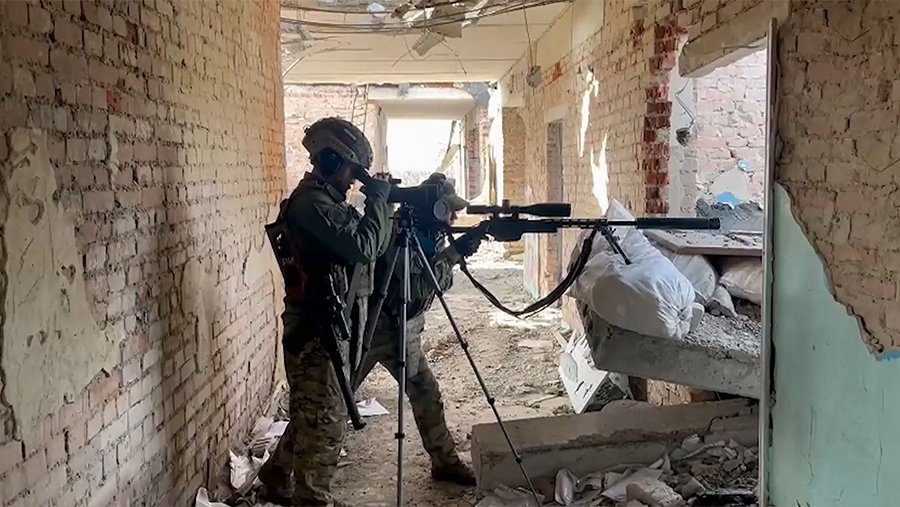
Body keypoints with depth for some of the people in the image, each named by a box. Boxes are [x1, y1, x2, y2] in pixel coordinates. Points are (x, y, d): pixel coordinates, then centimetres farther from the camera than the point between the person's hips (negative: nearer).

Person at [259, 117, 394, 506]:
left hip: (325, 326, 10)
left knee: (311, 415, 21)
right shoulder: (312, 202, -17)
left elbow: (367, 248, 17)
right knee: (326, 420, -1)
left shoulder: (325, 200, 15)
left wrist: (379, 205, 5)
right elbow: (362, 247, -24)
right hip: (316, 328, -10)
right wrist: (378, 200, -12)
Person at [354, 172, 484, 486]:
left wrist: (457, 252, -15)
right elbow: (418, 286, -28)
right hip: (372, 328, -8)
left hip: (403, 331, 8)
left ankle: (445, 462, 16)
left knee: (427, 394, 6)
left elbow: (442, 282, -1)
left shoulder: (431, 236, 4)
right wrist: (454, 254, -27)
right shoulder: (399, 232, -21)